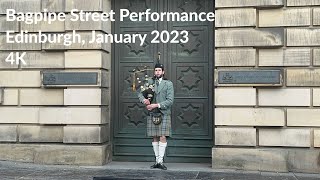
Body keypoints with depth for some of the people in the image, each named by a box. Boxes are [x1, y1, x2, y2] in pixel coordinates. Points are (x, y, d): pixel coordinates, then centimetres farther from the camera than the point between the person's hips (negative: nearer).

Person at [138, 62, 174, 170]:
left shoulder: (168, 84, 2)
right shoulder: (150, 82, 11)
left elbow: (170, 100, -6)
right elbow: (140, 94, 10)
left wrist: (156, 105, -15)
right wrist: (143, 99, -13)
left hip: (163, 113, -3)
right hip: (152, 114, 3)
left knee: (162, 137, -7)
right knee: (155, 137, 6)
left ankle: (160, 161, -3)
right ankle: (157, 160, 13)